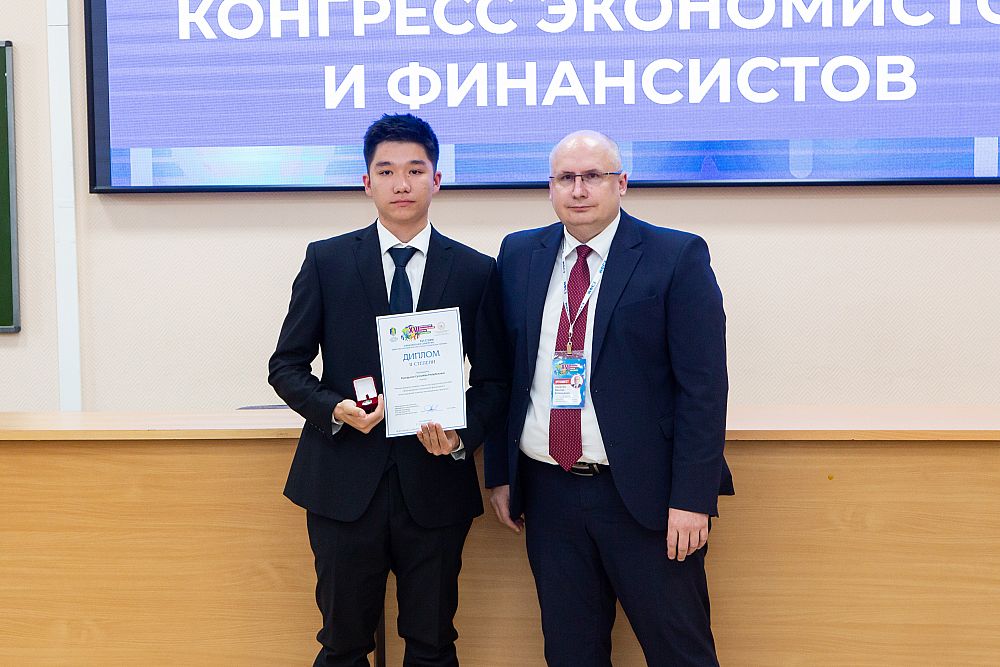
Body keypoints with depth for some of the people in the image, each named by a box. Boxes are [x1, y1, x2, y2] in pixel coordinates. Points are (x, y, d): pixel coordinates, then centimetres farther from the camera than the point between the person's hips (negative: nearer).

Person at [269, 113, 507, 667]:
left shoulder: (476, 272, 3)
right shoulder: (326, 261, 2)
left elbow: (493, 380, 6)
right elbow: (287, 366, 4)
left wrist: (462, 435, -12)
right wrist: (334, 409, -14)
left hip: (435, 482, 1)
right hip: (345, 481, 0)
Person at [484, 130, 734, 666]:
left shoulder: (677, 257, -6)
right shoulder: (519, 255, 7)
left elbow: (703, 386, -9)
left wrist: (691, 499, -13)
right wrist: (500, 474, 8)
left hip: (644, 495, -3)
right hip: (547, 494, 4)